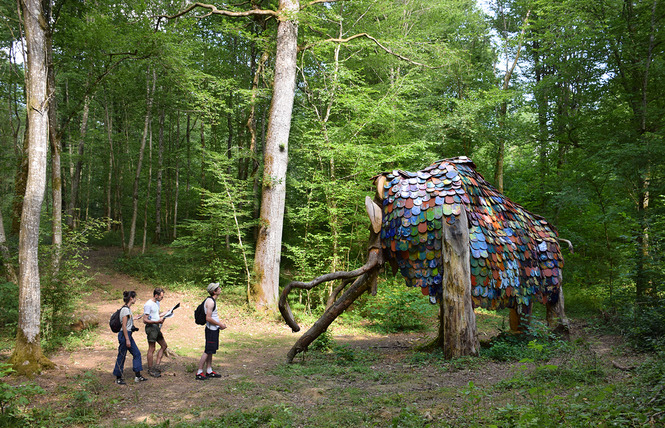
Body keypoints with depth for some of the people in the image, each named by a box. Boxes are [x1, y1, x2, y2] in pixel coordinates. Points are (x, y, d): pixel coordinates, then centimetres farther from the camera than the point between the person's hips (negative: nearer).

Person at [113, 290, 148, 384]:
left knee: (137, 353, 10)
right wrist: (127, 339, -21)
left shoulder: (128, 309, 11)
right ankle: (118, 378, 12)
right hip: (124, 334, -10)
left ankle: (137, 376, 16)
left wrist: (134, 318, 29)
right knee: (121, 356, 1)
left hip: (128, 334, 10)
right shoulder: (125, 309, -17)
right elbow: (124, 326, -20)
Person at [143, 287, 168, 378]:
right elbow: (145, 320, -18)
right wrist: (156, 322, -30)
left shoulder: (157, 303, 14)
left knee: (164, 346, 11)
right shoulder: (148, 304, -15)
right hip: (151, 327, -9)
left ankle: (156, 366, 14)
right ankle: (150, 370, 7)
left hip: (156, 327, 9)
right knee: (151, 349, -3)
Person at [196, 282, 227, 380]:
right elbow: (208, 318, -23)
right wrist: (220, 324, -15)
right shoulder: (210, 301, -19)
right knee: (208, 351, -6)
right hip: (211, 330, -10)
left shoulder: (213, 300, 12)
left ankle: (209, 371, 21)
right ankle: (199, 373, -1)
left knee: (211, 351, 14)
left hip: (214, 329, 10)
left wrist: (220, 323, 12)